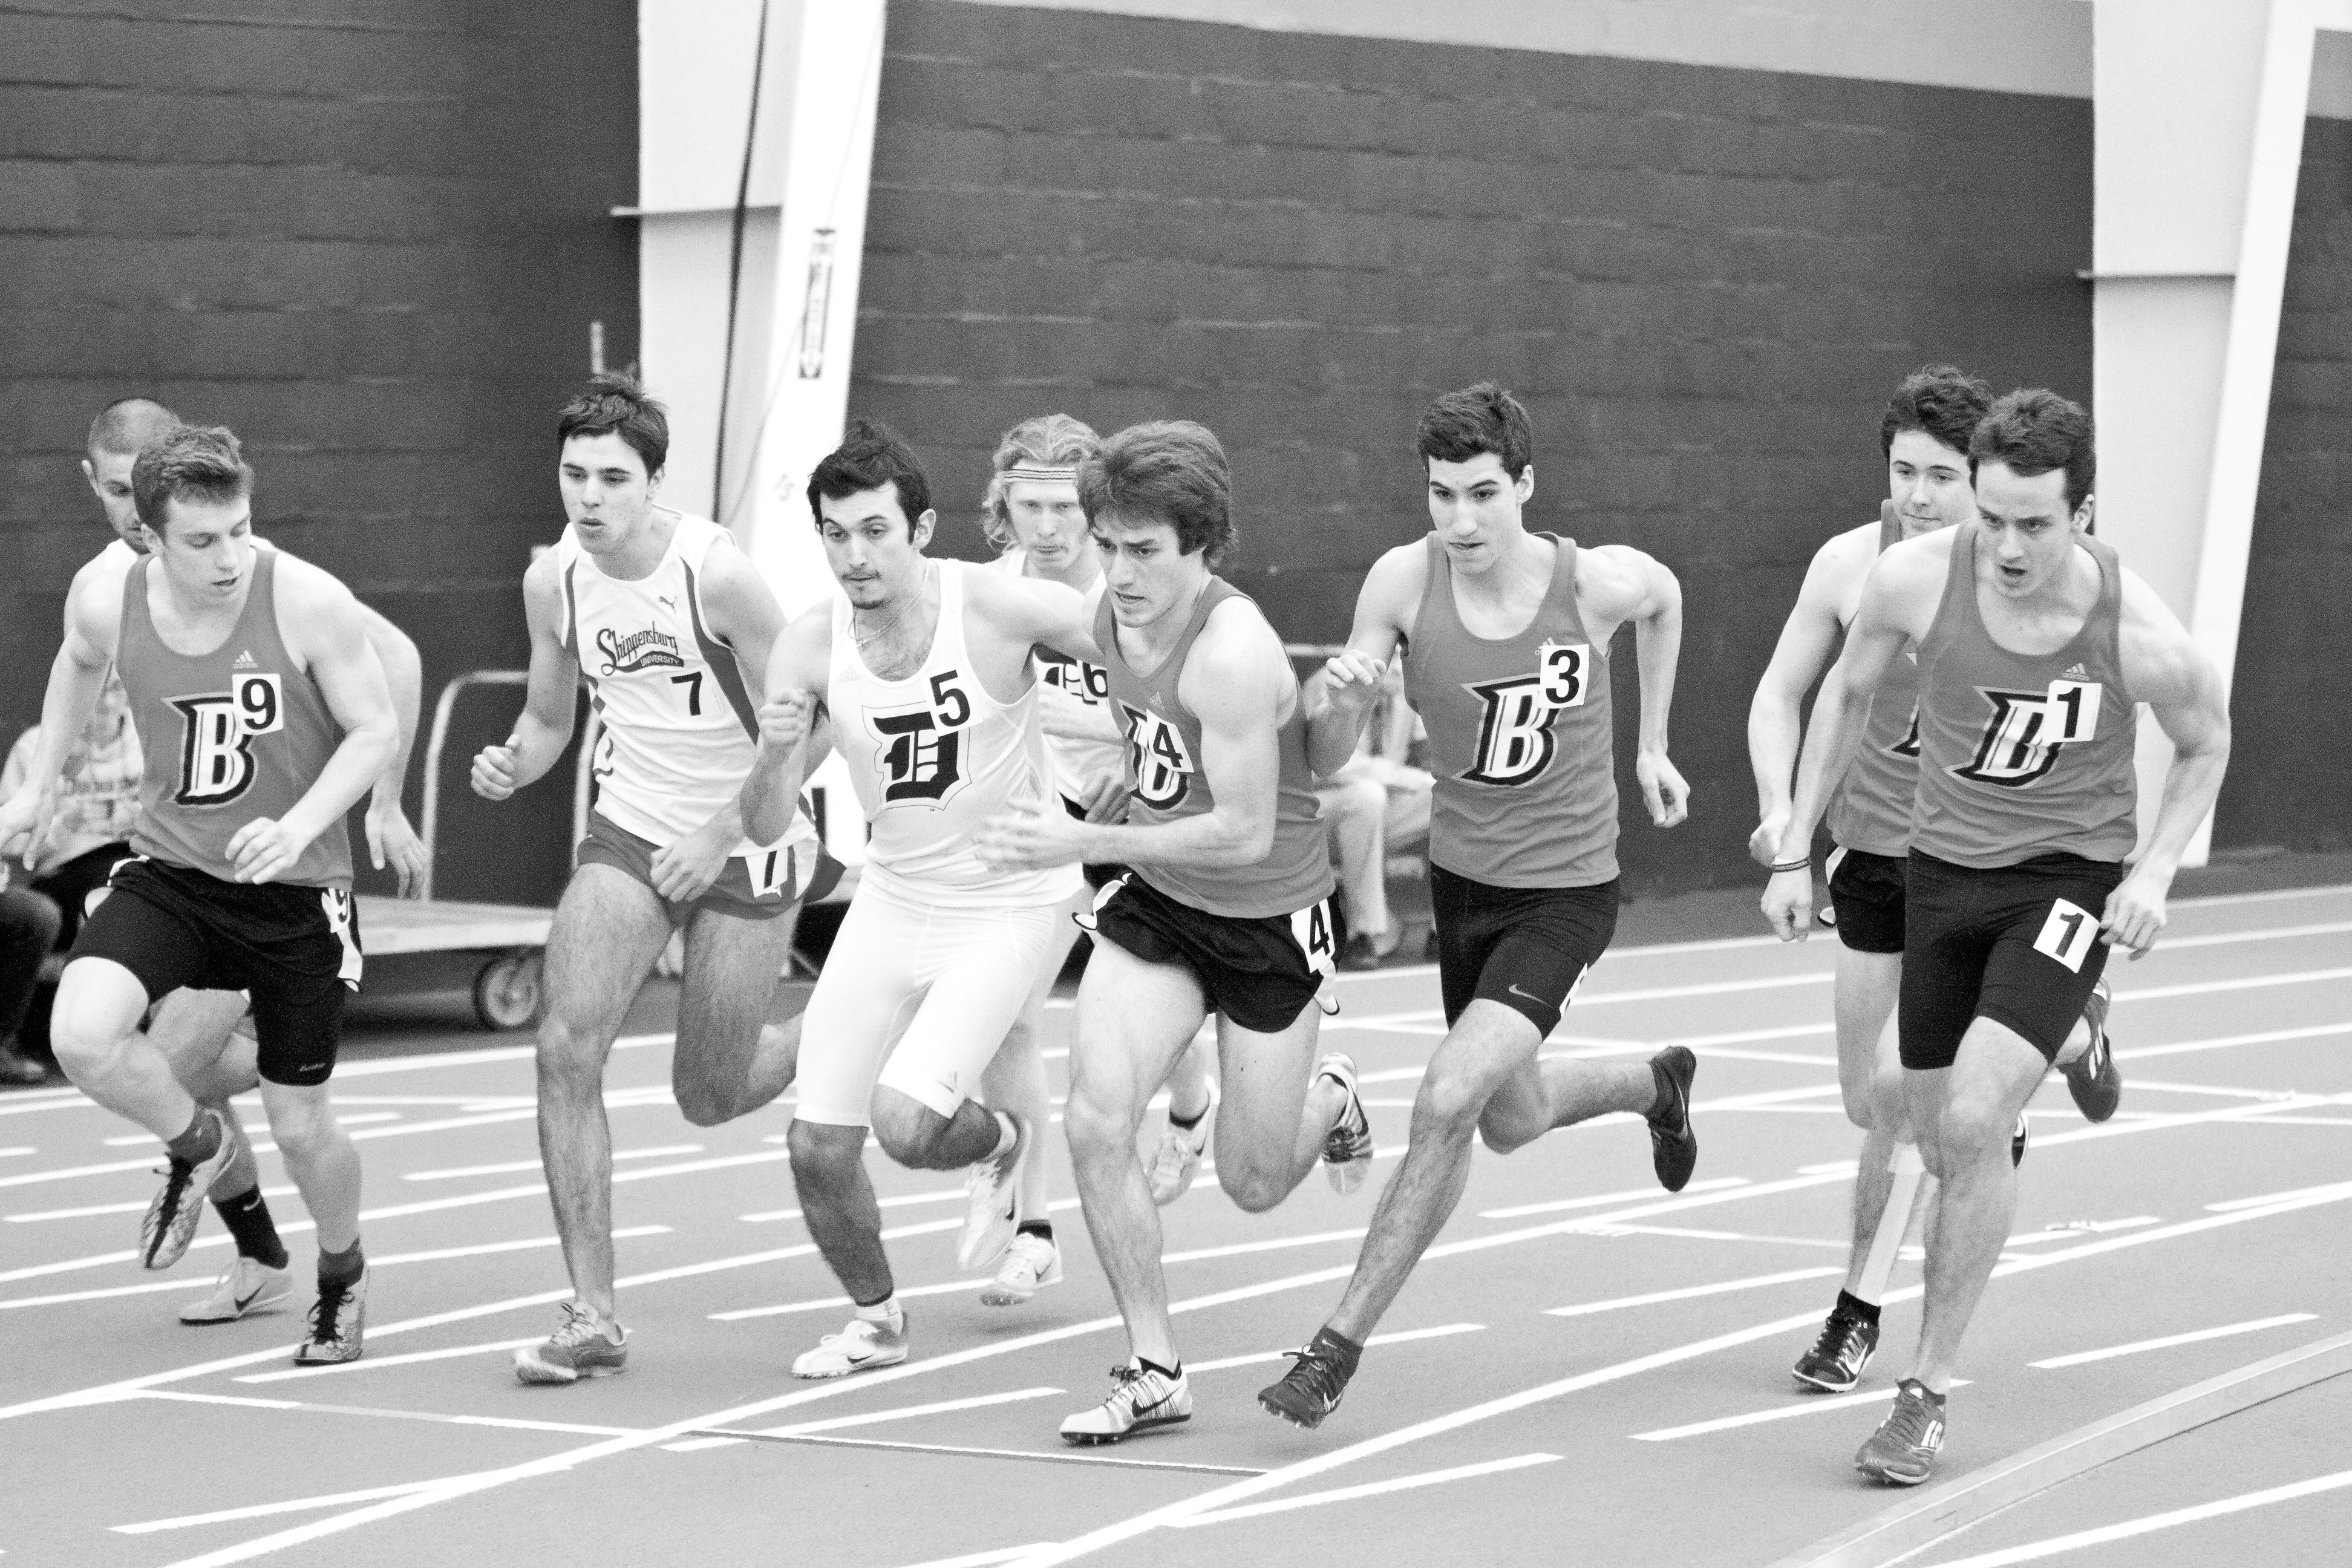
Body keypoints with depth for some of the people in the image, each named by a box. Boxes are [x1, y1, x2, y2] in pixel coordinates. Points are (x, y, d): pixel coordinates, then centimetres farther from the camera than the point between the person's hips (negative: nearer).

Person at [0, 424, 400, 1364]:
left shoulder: (308, 602, -19)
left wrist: (301, 825, -23)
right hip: (169, 871, 2)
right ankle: (196, 1147, 9)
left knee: (299, 1125, 6)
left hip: (296, 892, -2)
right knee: (81, 1037, -24)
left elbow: (376, 729, -9)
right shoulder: (111, 606, -9)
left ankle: (343, 1278, 39)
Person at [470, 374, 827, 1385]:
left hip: (748, 845, -4)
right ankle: (594, 1315, -9)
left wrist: (725, 835, -18)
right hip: (631, 834, 4)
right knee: (567, 1046, -15)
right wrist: (512, 765, -9)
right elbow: (552, 715, 12)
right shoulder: (553, 581, -4)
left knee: (710, 1097, 3)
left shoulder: (717, 575, -20)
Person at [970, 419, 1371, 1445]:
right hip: (1155, 901, 6)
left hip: (1269, 917, -6)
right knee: (1095, 1121, -15)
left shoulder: (1232, 655, -29)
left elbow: (1245, 831, -29)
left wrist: (1086, 845, -33)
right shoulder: (1112, 616, -5)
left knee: (1253, 1185, 7)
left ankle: (1326, 1100, 44)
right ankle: (1155, 1371, -3)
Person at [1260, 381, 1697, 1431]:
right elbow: (1326, 760, -12)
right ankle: (1654, 1085, 56)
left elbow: (1664, 598, 8)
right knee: (1510, 1123, 22)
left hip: (1566, 888, -4)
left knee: (1449, 1100, -21)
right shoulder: (1404, 580, -16)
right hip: (1461, 873, 4)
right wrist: (1342, 698, -34)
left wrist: (1650, 747, 11)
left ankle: (1341, 1342, -10)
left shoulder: (1597, 582, -20)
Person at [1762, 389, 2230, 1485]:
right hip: (1943, 869, 4)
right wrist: (1794, 851, 3)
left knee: (1972, 1124, -20)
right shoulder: (1916, 580, -18)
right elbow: (1849, 697, 3)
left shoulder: (2140, 635, -23)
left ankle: (1928, 1391, -9)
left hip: (2068, 879, -4)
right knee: (1936, 1135, 13)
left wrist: (2155, 869, -13)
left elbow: (2206, 746, 0)